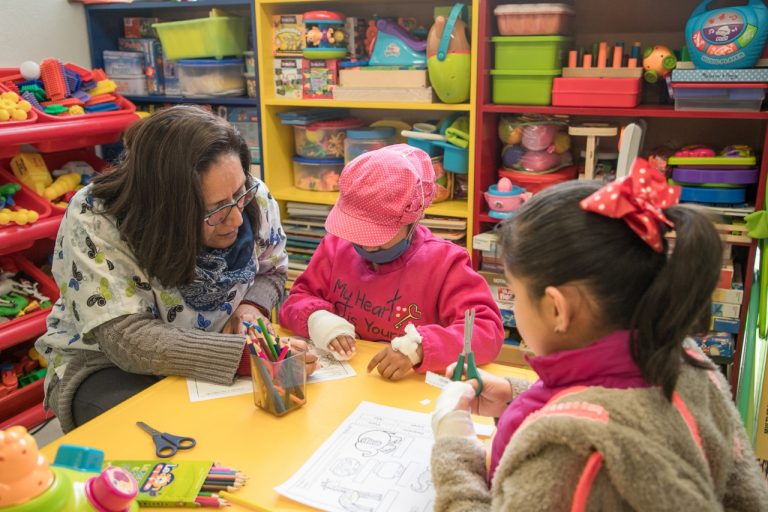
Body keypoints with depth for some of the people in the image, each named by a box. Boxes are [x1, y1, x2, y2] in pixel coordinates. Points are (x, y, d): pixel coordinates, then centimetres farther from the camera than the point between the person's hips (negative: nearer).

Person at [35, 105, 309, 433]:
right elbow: (129, 340, -33)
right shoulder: (95, 221, -26)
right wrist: (246, 353, -41)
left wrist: (253, 306, -17)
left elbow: (272, 270, 6)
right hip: (110, 367, -2)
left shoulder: (254, 198, -14)